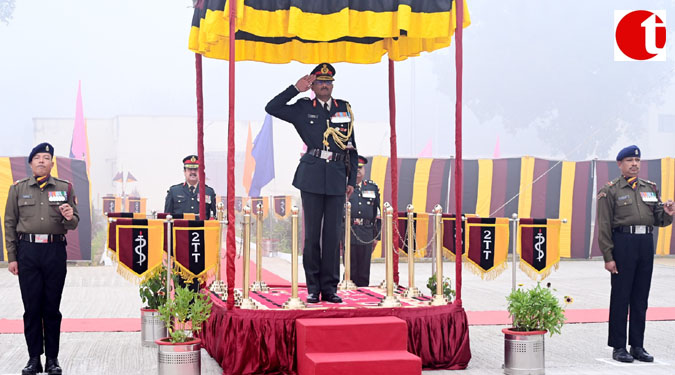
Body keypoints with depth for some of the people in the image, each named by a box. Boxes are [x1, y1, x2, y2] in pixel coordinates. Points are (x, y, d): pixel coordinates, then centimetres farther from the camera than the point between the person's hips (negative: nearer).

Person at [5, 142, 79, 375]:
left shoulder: (65, 188, 10)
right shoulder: (18, 189, 9)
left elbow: (74, 223, 11)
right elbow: (10, 224, 7)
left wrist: (69, 217, -14)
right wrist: (11, 257, 1)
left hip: (55, 251, 0)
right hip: (28, 251, 0)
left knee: (52, 307, 3)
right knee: (31, 307, 1)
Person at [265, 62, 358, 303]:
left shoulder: (345, 108, 13)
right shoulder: (303, 108, 8)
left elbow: (352, 146, 14)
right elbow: (271, 108, -1)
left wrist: (352, 180, 9)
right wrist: (296, 89, -4)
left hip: (337, 178, 2)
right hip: (312, 177, -2)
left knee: (333, 233, 3)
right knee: (312, 232, 1)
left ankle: (330, 288, 8)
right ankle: (313, 288, 7)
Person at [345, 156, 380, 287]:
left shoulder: (373, 188, 14)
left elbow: (377, 213, 14)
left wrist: (377, 236, 9)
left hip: (367, 235, 2)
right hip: (348, 233, -2)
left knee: (364, 271, 3)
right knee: (350, 269, -1)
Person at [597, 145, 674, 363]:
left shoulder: (650, 188, 15)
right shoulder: (610, 190, -1)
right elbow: (604, 226, -5)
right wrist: (608, 257, -12)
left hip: (646, 243, 5)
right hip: (623, 243, -5)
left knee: (641, 298, 8)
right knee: (620, 297, -2)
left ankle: (637, 346, 16)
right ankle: (618, 348, 5)